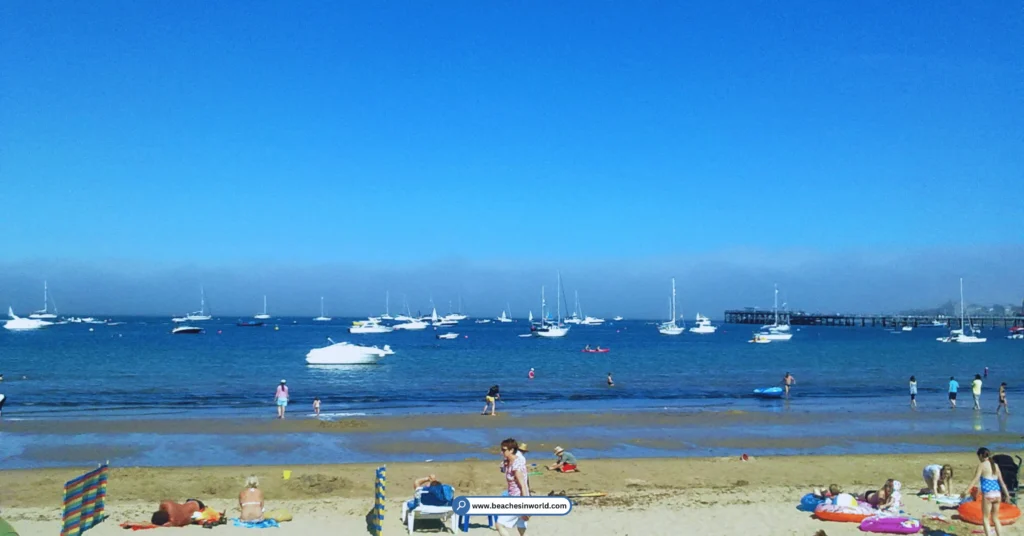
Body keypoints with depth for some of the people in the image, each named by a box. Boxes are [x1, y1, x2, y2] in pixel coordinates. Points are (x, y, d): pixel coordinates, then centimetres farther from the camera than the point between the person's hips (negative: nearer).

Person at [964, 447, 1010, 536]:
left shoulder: (982, 465, -4)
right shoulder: (995, 465, 12)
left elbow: (975, 480, -11)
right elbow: (1001, 481, 17)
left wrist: (966, 491, -12)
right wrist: (1006, 493, 28)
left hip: (988, 494, -6)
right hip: (997, 493, 6)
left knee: (985, 518, 3)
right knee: (995, 518, 18)